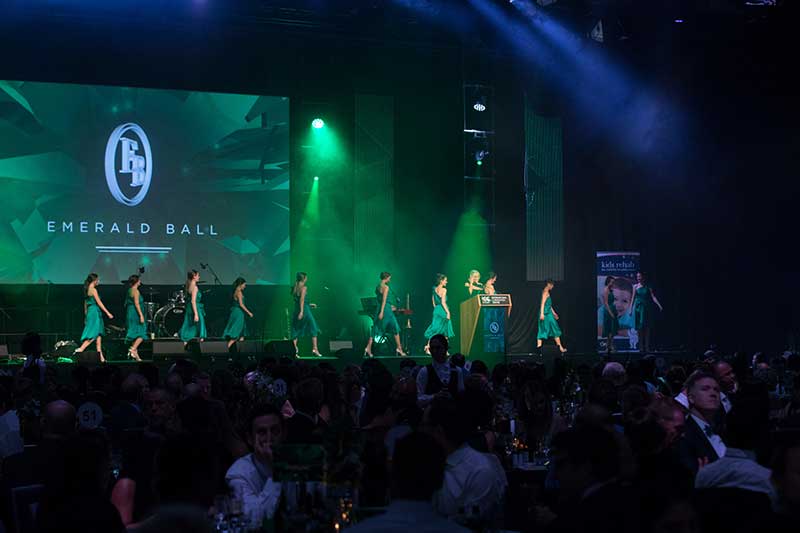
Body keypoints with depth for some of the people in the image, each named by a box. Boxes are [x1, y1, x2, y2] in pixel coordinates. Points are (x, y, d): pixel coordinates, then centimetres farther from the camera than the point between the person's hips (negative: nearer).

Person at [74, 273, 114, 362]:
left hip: (90, 312, 9)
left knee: (98, 335, 7)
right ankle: (80, 349, -13)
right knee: (94, 334, -9)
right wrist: (108, 313, -12)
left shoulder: (87, 290, 14)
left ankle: (100, 356, 5)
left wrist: (86, 315, 24)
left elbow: (85, 304, 18)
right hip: (95, 312, -9)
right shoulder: (93, 290, -11)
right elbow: (99, 303, -14)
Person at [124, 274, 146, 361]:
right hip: (135, 314, -9)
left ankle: (135, 354, 10)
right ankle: (132, 349, -15)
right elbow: (136, 303, -19)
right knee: (141, 334, -6)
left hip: (130, 314, 9)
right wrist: (141, 315, -21)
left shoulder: (129, 291, 15)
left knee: (135, 335, 10)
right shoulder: (135, 291, -11)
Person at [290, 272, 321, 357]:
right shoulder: (304, 288, -8)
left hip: (296, 311, 7)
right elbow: (302, 299, -19)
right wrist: (301, 311, -25)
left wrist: (309, 305, 28)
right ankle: (315, 349, 2)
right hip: (305, 311, -7)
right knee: (313, 329, 6)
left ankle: (294, 350, -4)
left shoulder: (294, 288, 14)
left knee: (296, 331, 5)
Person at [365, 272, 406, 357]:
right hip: (385, 310, -8)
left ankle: (368, 348, -4)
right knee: (395, 328, 4)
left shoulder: (377, 286, 13)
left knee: (375, 329, 6)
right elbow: (384, 300, -18)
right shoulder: (386, 287, -12)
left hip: (378, 309, 8)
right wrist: (382, 312, -23)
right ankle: (399, 349, 8)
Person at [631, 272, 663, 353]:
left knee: (647, 327, -4)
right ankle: (641, 347, -2)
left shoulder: (647, 287, 5)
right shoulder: (635, 287, 6)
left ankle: (647, 347, -3)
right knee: (639, 327, -4)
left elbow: (653, 297, -1)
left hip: (646, 308, 0)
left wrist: (659, 305, -12)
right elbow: (633, 298, 8)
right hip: (638, 308, 0)